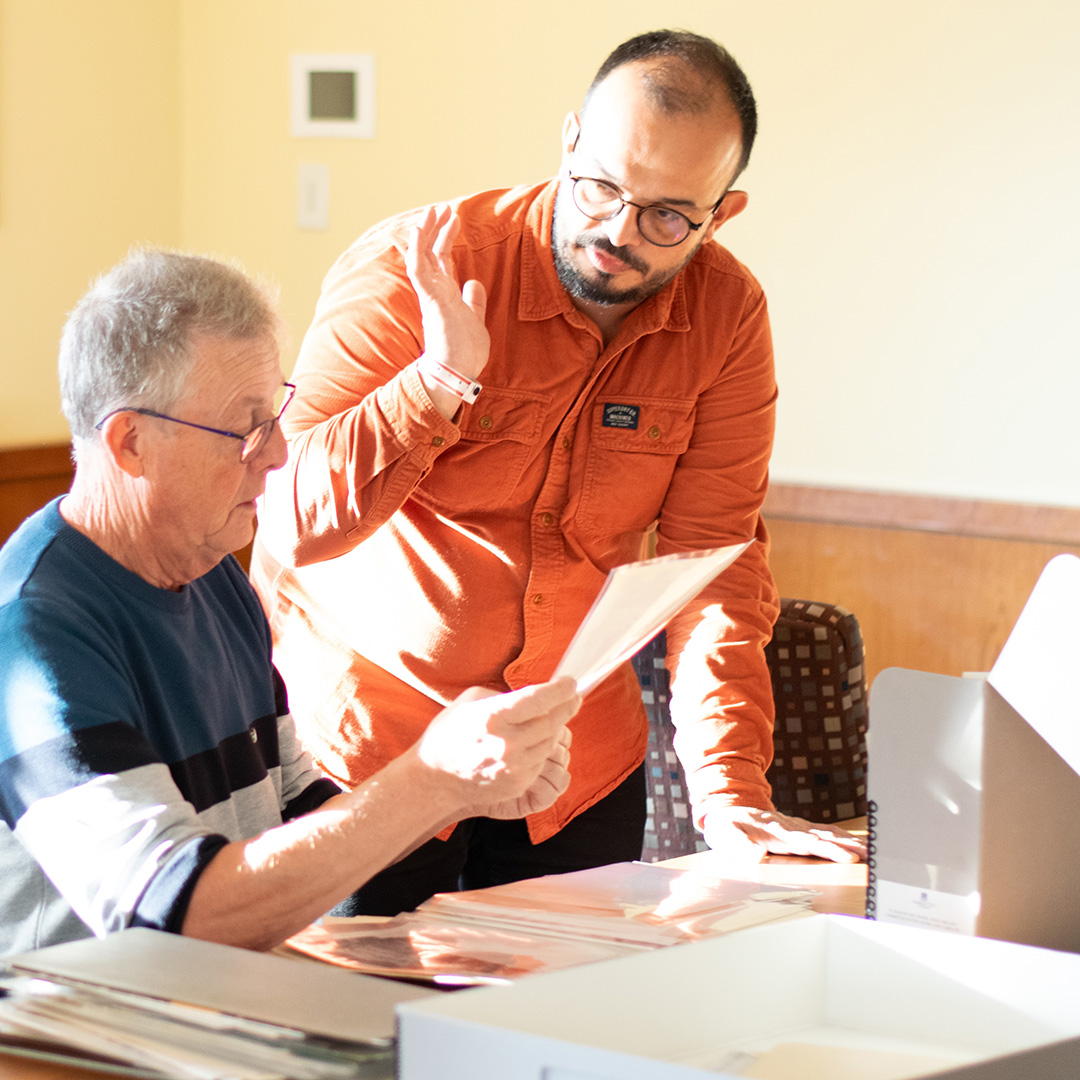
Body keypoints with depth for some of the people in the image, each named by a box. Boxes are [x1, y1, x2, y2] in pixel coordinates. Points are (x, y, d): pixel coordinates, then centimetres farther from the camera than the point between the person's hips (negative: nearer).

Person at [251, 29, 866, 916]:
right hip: (365, 744, -3)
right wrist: (440, 384, -35)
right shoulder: (410, 270, -17)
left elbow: (712, 563, -9)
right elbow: (293, 518, -22)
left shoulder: (726, 316, -6)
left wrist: (729, 794, -20)